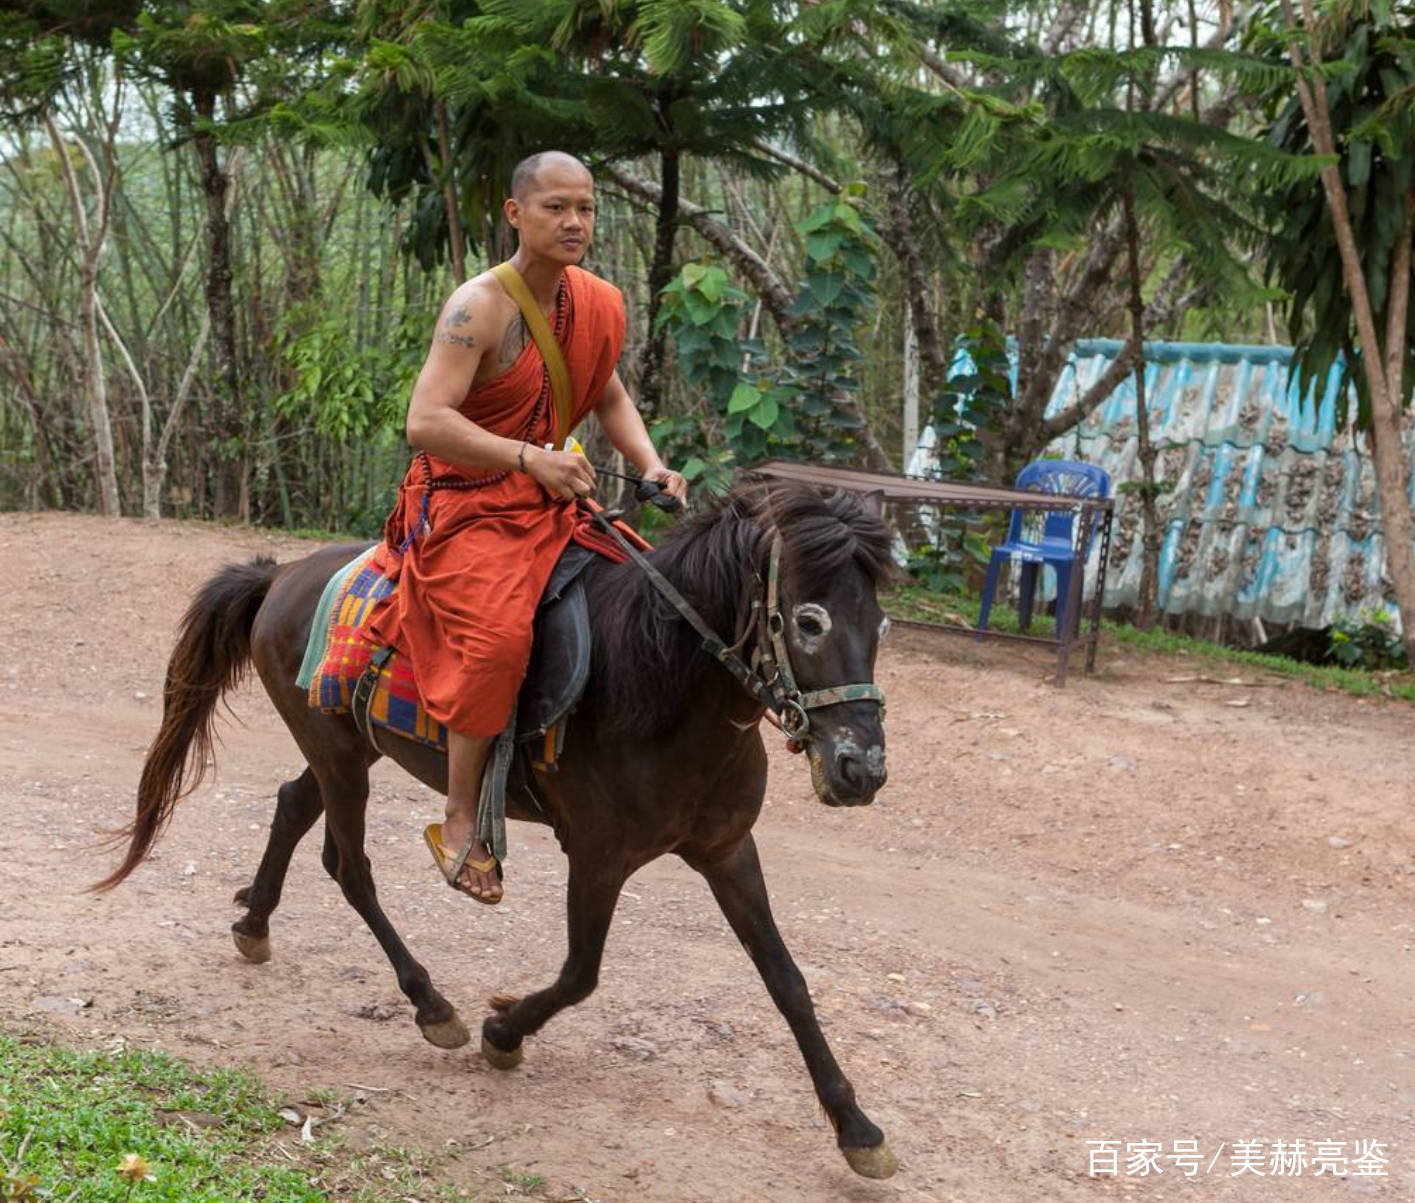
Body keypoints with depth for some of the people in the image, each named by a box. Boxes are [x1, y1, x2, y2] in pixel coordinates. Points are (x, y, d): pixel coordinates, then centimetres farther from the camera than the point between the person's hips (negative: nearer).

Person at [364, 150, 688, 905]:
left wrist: (651, 466, 2)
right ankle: (461, 823, -20)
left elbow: (609, 397, 20)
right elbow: (425, 423, -26)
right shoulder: (480, 306, -17)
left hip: (548, 504, 8)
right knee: (499, 633, -31)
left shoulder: (598, 304, 5)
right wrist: (531, 459, -33)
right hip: (460, 507, -8)